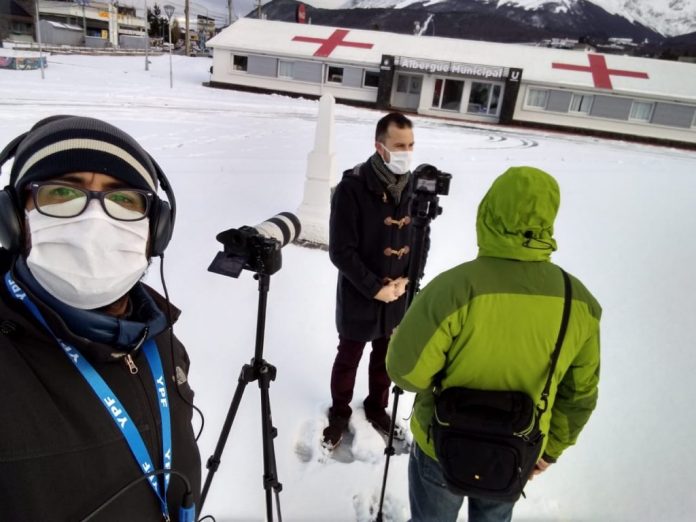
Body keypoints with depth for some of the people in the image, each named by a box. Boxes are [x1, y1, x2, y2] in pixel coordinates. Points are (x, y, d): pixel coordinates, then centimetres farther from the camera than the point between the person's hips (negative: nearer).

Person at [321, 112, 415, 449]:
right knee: (348, 359, 14)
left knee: (386, 358, 20)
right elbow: (341, 251, -18)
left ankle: (377, 408, 45)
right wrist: (375, 288, -18)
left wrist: (406, 279, -8)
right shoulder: (352, 188, -19)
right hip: (359, 297, -4)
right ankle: (340, 413, 38)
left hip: (398, 296, 4)